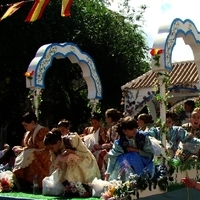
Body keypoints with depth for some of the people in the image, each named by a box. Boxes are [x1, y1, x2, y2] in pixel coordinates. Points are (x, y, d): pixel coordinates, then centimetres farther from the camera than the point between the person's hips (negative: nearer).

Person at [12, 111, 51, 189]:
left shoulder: (43, 131, -6)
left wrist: (22, 149, -9)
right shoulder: (27, 133, 19)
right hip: (27, 158, 7)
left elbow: (40, 147, -12)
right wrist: (19, 149, 0)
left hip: (40, 161, -7)